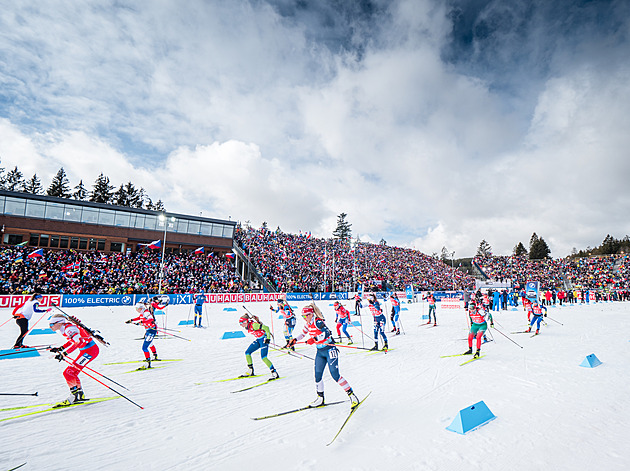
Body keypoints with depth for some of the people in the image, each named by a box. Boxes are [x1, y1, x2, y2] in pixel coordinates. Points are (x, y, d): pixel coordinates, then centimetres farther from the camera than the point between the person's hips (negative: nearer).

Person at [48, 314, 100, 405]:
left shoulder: (68, 328, -17)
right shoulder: (64, 328, 12)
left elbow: (78, 342, -30)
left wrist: (64, 353, -29)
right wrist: (60, 349, 20)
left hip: (90, 350, -10)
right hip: (85, 351, 10)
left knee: (68, 373, -10)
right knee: (72, 373, 15)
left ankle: (74, 397, -2)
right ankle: (80, 395, 25)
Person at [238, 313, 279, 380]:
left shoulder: (253, 325, -25)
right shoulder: (248, 327, 3)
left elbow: (266, 328, -25)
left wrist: (268, 338, -23)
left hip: (264, 339, -9)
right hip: (258, 340, 9)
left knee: (263, 357, -17)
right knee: (247, 353, 7)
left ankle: (274, 373, -11)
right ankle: (250, 371, 20)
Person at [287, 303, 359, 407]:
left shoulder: (318, 322, -20)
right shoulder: (308, 324, 4)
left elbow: (327, 333, -33)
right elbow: (303, 333, 20)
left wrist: (314, 339, -41)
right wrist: (295, 340, 4)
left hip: (329, 350, -8)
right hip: (320, 352, 8)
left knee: (335, 375, -9)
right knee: (318, 375, 6)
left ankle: (352, 396, 5)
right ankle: (320, 398, 23)